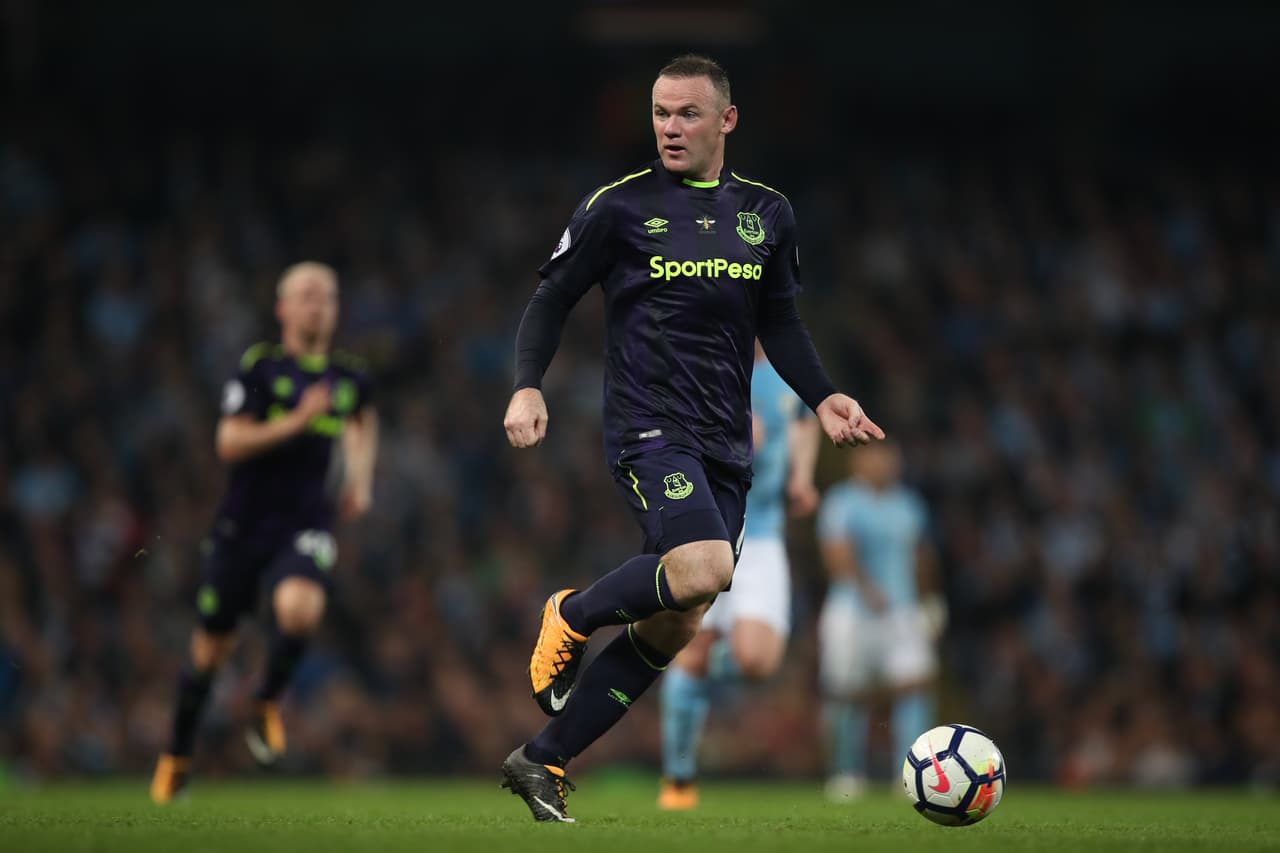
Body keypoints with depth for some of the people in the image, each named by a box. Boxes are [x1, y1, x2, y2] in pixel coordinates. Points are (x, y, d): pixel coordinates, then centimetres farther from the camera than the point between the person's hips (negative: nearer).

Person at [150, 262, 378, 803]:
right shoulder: (259, 367, -5)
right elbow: (229, 443, -13)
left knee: (298, 609, -30)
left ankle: (268, 703, 0)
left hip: (307, 526, 1)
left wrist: (361, 482, 14)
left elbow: (363, 422, 29)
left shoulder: (350, 377, 6)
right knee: (211, 648, 8)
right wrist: (298, 420, -21)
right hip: (245, 523, -1)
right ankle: (178, 757, 31)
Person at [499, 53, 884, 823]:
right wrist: (528, 388, -12)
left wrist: (823, 398, 6)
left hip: (726, 444, 5)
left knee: (674, 626, 2)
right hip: (649, 429, -5)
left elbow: (780, 323, 20)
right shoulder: (620, 206, -1)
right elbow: (553, 297, 3)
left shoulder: (768, 213, 12)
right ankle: (571, 618, -1)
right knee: (702, 568, -30)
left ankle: (543, 762, 12)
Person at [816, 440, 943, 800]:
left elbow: (922, 555, 27)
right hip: (852, 612, -4)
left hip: (902, 612, 4)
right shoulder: (842, 503, -6)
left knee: (913, 686, -12)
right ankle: (847, 775, 19)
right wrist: (864, 585, -34)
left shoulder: (908, 504, 14)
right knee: (850, 698, 1)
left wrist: (930, 600, 31)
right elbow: (837, 552, -20)